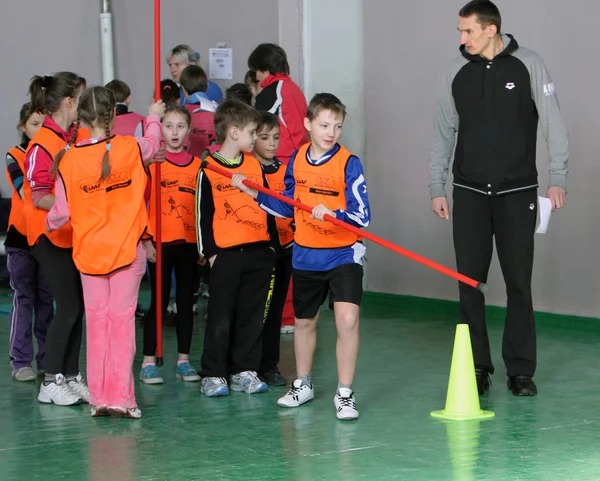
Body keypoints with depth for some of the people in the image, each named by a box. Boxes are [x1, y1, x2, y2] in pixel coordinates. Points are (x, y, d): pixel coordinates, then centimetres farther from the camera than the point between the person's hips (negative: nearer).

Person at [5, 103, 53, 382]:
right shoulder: (15, 156, -3)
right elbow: (25, 193, -15)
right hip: (22, 234, -2)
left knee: (46, 299, 7)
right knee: (23, 298, -1)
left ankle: (47, 360, 12)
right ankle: (20, 361, 2)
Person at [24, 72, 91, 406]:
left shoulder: (82, 137, 5)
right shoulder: (43, 144, -15)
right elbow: (39, 198, -18)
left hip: (78, 235, 7)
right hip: (51, 236, -7)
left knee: (78, 307, 9)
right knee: (69, 307, -6)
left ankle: (71, 376, 19)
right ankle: (51, 382, 5)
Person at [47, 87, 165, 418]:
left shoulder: (68, 159, -6)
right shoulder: (129, 148, -9)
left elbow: (61, 211, -1)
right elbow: (152, 145, 15)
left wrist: (49, 224, 22)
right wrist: (153, 119, 36)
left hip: (89, 250, 2)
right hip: (127, 248, -2)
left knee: (96, 320, 9)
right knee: (122, 319, -1)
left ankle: (98, 397, 12)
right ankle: (121, 397, -5)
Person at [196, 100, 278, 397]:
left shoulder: (255, 165, 11)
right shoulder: (208, 170, -4)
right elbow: (203, 215, -4)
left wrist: (273, 243, 15)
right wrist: (210, 252, -7)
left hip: (258, 252, 5)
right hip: (226, 253, -5)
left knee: (252, 315, 8)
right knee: (221, 317, -2)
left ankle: (244, 371, 17)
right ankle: (213, 375, 6)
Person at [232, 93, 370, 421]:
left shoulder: (348, 163, -13)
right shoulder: (297, 160, 2)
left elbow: (362, 216, -18)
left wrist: (332, 215, -34)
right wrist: (254, 193, 6)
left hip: (343, 255, -5)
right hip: (305, 255, 5)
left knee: (347, 319, -19)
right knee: (304, 321, 19)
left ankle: (344, 393, -5)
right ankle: (302, 385, 39)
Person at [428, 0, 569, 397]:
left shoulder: (528, 66, -3)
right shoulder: (458, 73, 4)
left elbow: (553, 123, -4)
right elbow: (444, 133, 10)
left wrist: (558, 178, -11)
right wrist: (437, 188, 8)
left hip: (516, 193, -2)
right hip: (469, 193, 2)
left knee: (519, 282, -1)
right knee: (469, 281, 1)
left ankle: (521, 370, 8)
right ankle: (476, 368, 11)